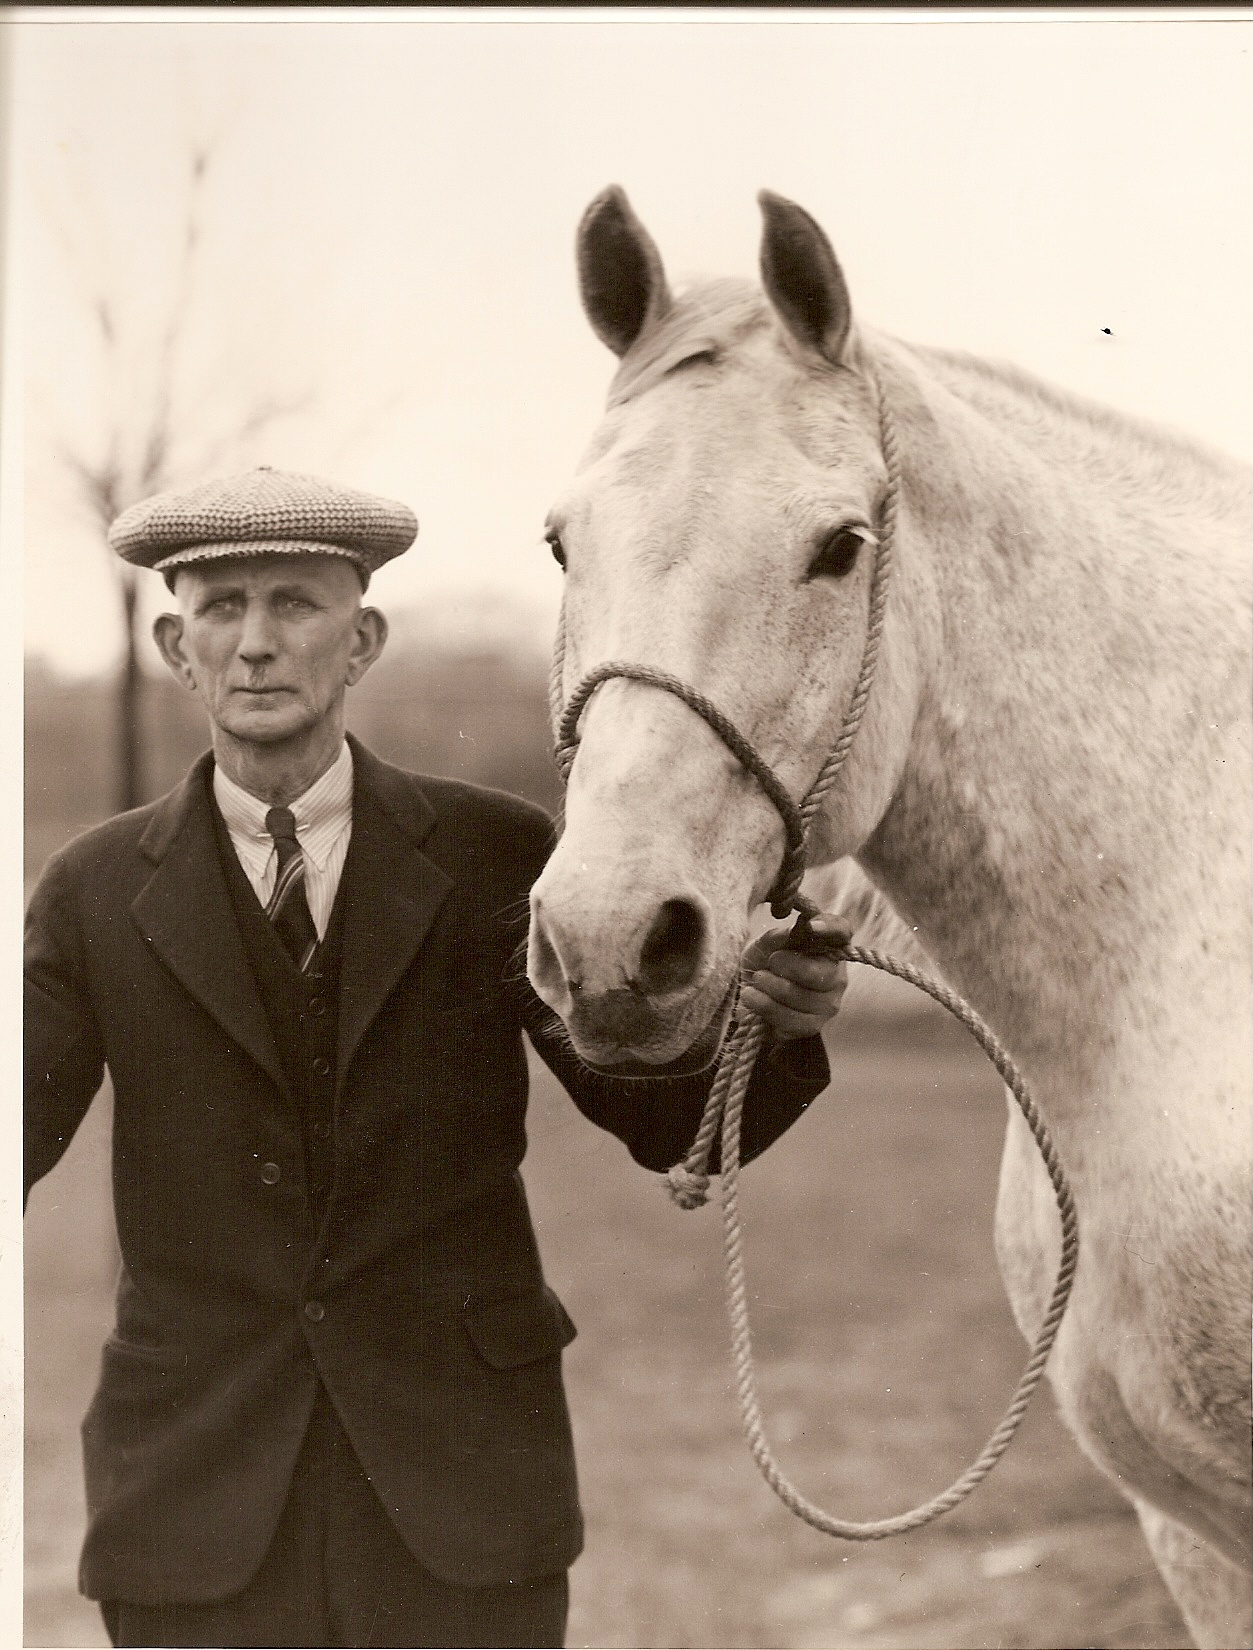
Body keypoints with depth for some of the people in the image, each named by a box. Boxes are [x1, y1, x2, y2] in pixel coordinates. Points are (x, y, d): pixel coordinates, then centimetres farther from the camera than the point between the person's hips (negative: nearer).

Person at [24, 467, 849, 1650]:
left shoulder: (497, 860, 2)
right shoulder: (97, 897, 4)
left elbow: (668, 1124, 2)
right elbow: (16, 1123, -3)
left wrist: (774, 1026, -19)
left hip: (460, 1475, 0)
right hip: (200, 1494, 1)